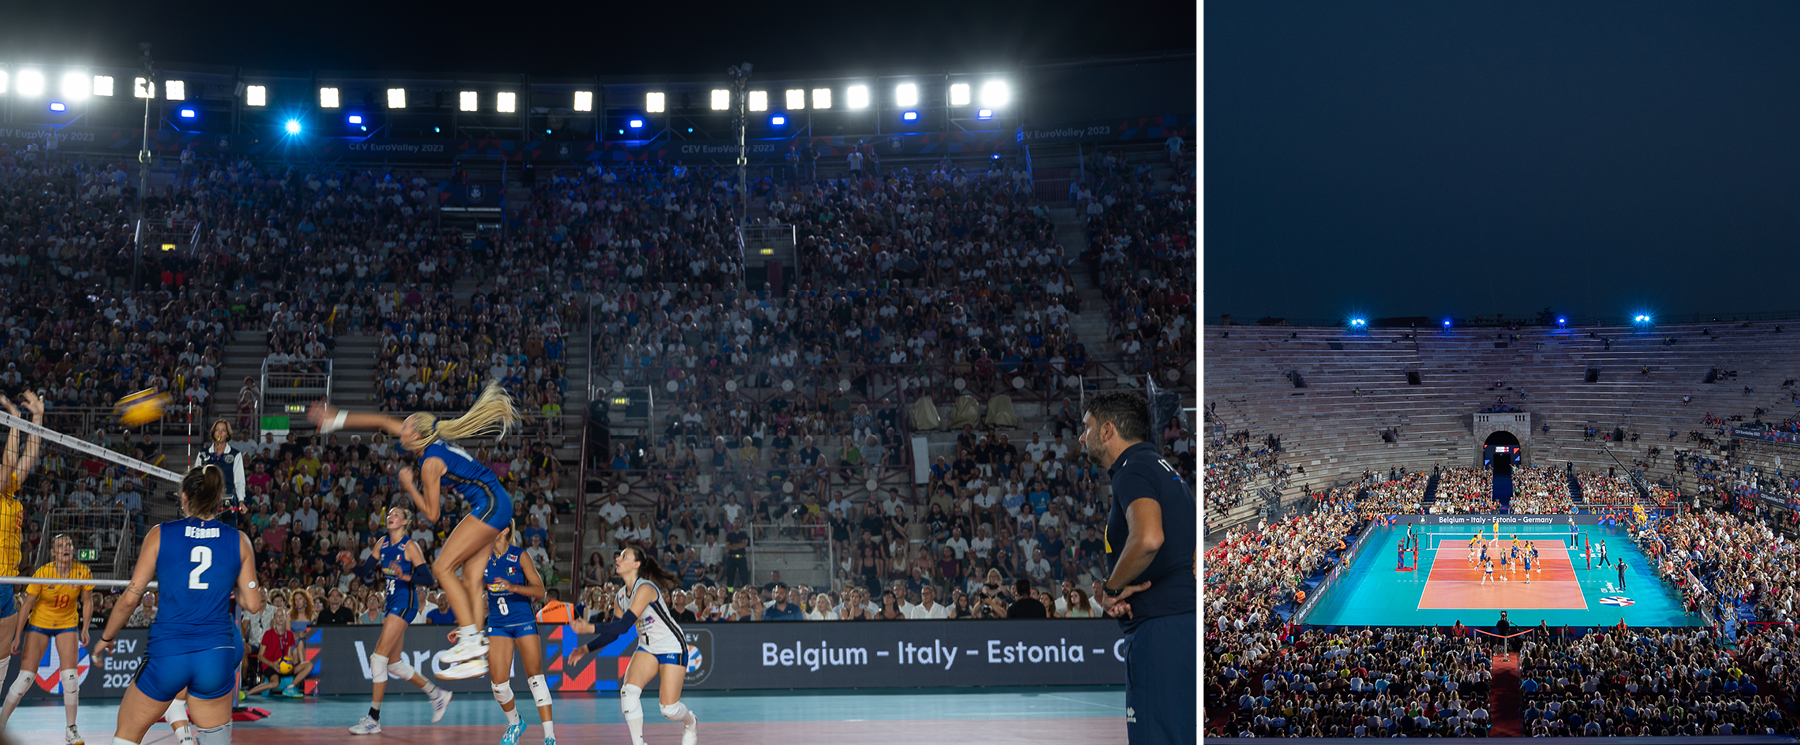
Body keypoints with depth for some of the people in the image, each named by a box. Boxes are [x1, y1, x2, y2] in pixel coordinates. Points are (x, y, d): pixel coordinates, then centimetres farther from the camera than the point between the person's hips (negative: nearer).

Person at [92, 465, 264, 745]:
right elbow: (253, 604, 4)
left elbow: (130, 598, -1)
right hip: (216, 651, 2)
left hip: (167, 651, -1)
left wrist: (106, 638, 13)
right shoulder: (238, 541, 3)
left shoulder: (160, 535, 0)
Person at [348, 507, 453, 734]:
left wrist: (405, 576, -29)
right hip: (391, 603, 8)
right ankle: (437, 695, 28)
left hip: (405, 603, -8)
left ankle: (374, 719, -13)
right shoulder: (382, 543, 11)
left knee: (379, 658, -14)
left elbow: (427, 578, -13)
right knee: (393, 664, 13)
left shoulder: (410, 547, -9)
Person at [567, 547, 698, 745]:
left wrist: (590, 628, -36)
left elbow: (624, 626, -31)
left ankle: (691, 723, 30)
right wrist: (586, 649, 1)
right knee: (628, 691, -18)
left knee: (669, 710, -6)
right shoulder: (621, 597, 1)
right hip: (647, 648, 7)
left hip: (672, 647, -7)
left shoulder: (645, 588, -24)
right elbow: (613, 632, 10)